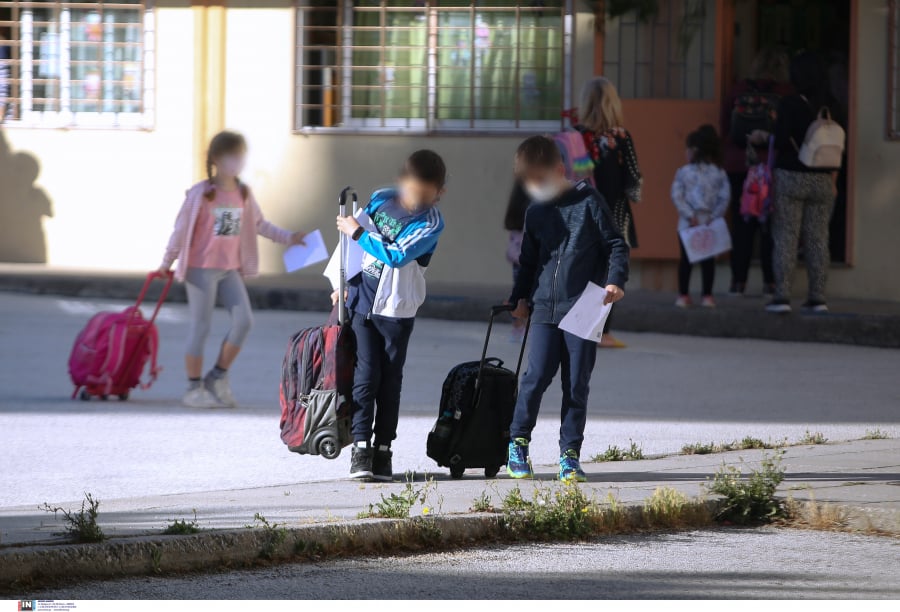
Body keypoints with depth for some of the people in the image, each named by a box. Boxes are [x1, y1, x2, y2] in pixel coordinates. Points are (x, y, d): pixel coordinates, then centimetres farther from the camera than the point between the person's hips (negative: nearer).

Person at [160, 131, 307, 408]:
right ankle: (194, 388, 7)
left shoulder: (243, 194, 5)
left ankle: (218, 377, 9)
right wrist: (167, 263, -3)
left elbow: (259, 224, 16)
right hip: (201, 268, -5)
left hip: (230, 269, 6)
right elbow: (182, 229, -7)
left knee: (244, 320, -5)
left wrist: (288, 237, 8)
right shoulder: (200, 194, -12)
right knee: (200, 326, -2)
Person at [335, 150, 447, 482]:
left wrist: (357, 233, -16)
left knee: (390, 379, 4)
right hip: (362, 301, 2)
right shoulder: (381, 199, 1)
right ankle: (360, 447, -5)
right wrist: (346, 283, 18)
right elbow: (362, 242, 16)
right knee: (366, 374, -4)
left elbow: (396, 256, -24)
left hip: (396, 308, -2)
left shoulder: (430, 224, -12)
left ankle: (383, 449, 10)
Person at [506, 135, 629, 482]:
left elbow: (616, 245, 1)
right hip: (545, 308, 3)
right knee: (537, 376, -6)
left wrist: (615, 281, -12)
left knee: (577, 384, 0)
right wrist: (521, 297, 18)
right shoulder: (535, 213, 12)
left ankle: (570, 453, 7)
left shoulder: (588, 202, -1)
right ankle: (518, 443, 8)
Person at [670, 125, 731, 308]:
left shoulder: (719, 174, -1)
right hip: (688, 223, 1)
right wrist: (690, 216, -10)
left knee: (708, 258, 5)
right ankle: (683, 294, 9)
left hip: (709, 224, -1)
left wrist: (715, 217, -12)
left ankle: (707, 294, 9)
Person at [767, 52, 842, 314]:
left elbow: (780, 141, -12)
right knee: (818, 238, 7)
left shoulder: (790, 104, -11)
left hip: (791, 175, -4)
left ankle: (782, 295, -5)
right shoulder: (832, 107, 2)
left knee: (785, 237, 0)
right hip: (822, 181, 4)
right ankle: (818, 297, 7)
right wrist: (833, 180, 14)